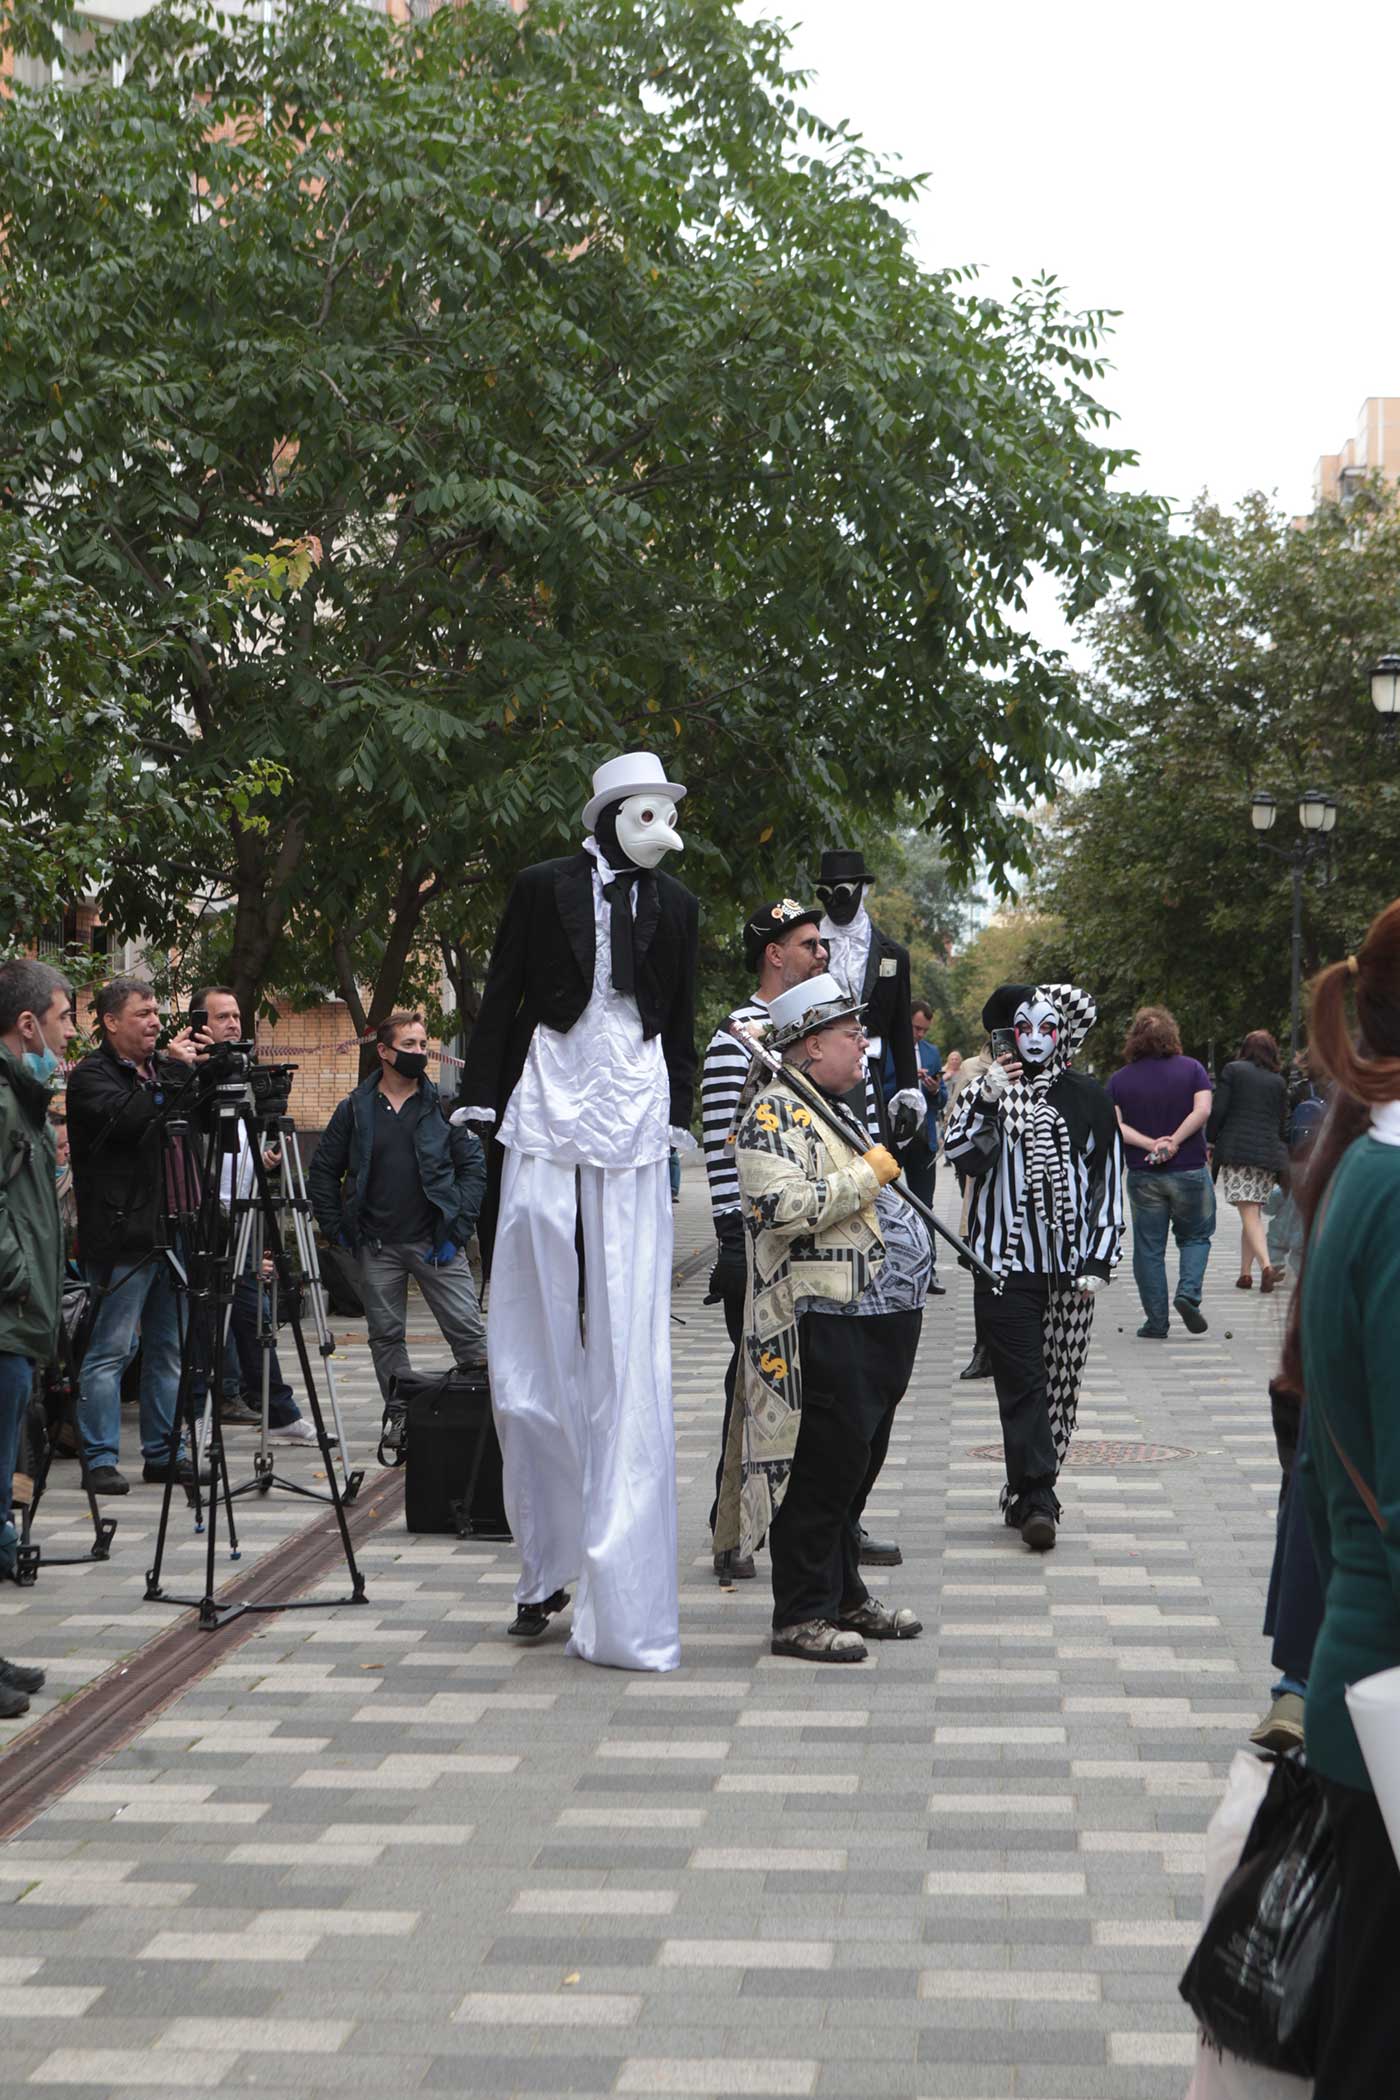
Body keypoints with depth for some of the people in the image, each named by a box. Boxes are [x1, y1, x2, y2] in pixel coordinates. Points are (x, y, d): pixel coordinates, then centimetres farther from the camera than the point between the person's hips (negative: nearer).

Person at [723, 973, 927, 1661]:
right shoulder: (775, 1113, -11)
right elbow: (781, 1206, -26)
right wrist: (866, 1176, -17)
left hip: (879, 1319, 10)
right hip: (826, 1326, -10)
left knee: (857, 1465, 16)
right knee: (823, 1468, -7)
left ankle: (845, 1595, 27)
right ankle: (802, 1615, 0)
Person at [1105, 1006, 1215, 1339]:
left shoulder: (1120, 1080, 1)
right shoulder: (1192, 1069, -1)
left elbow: (1113, 1124, -10)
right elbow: (1202, 1111, -14)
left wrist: (1149, 1144, -14)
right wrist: (1174, 1142, -13)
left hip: (1143, 1175, 1)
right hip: (1190, 1172, -1)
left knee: (1148, 1248, 7)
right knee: (1195, 1236, 16)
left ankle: (1156, 1321, 7)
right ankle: (1188, 1292, -7)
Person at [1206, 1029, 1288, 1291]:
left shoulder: (1233, 1070, 2)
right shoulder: (1278, 1081, 12)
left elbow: (1217, 1110, -4)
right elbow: (1282, 1123, 14)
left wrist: (1210, 1142, 5)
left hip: (1235, 1150, -4)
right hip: (1268, 1154, 4)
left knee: (1248, 1213, -9)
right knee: (1254, 1213, 12)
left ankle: (1266, 1266, -26)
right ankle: (1245, 1272, 11)